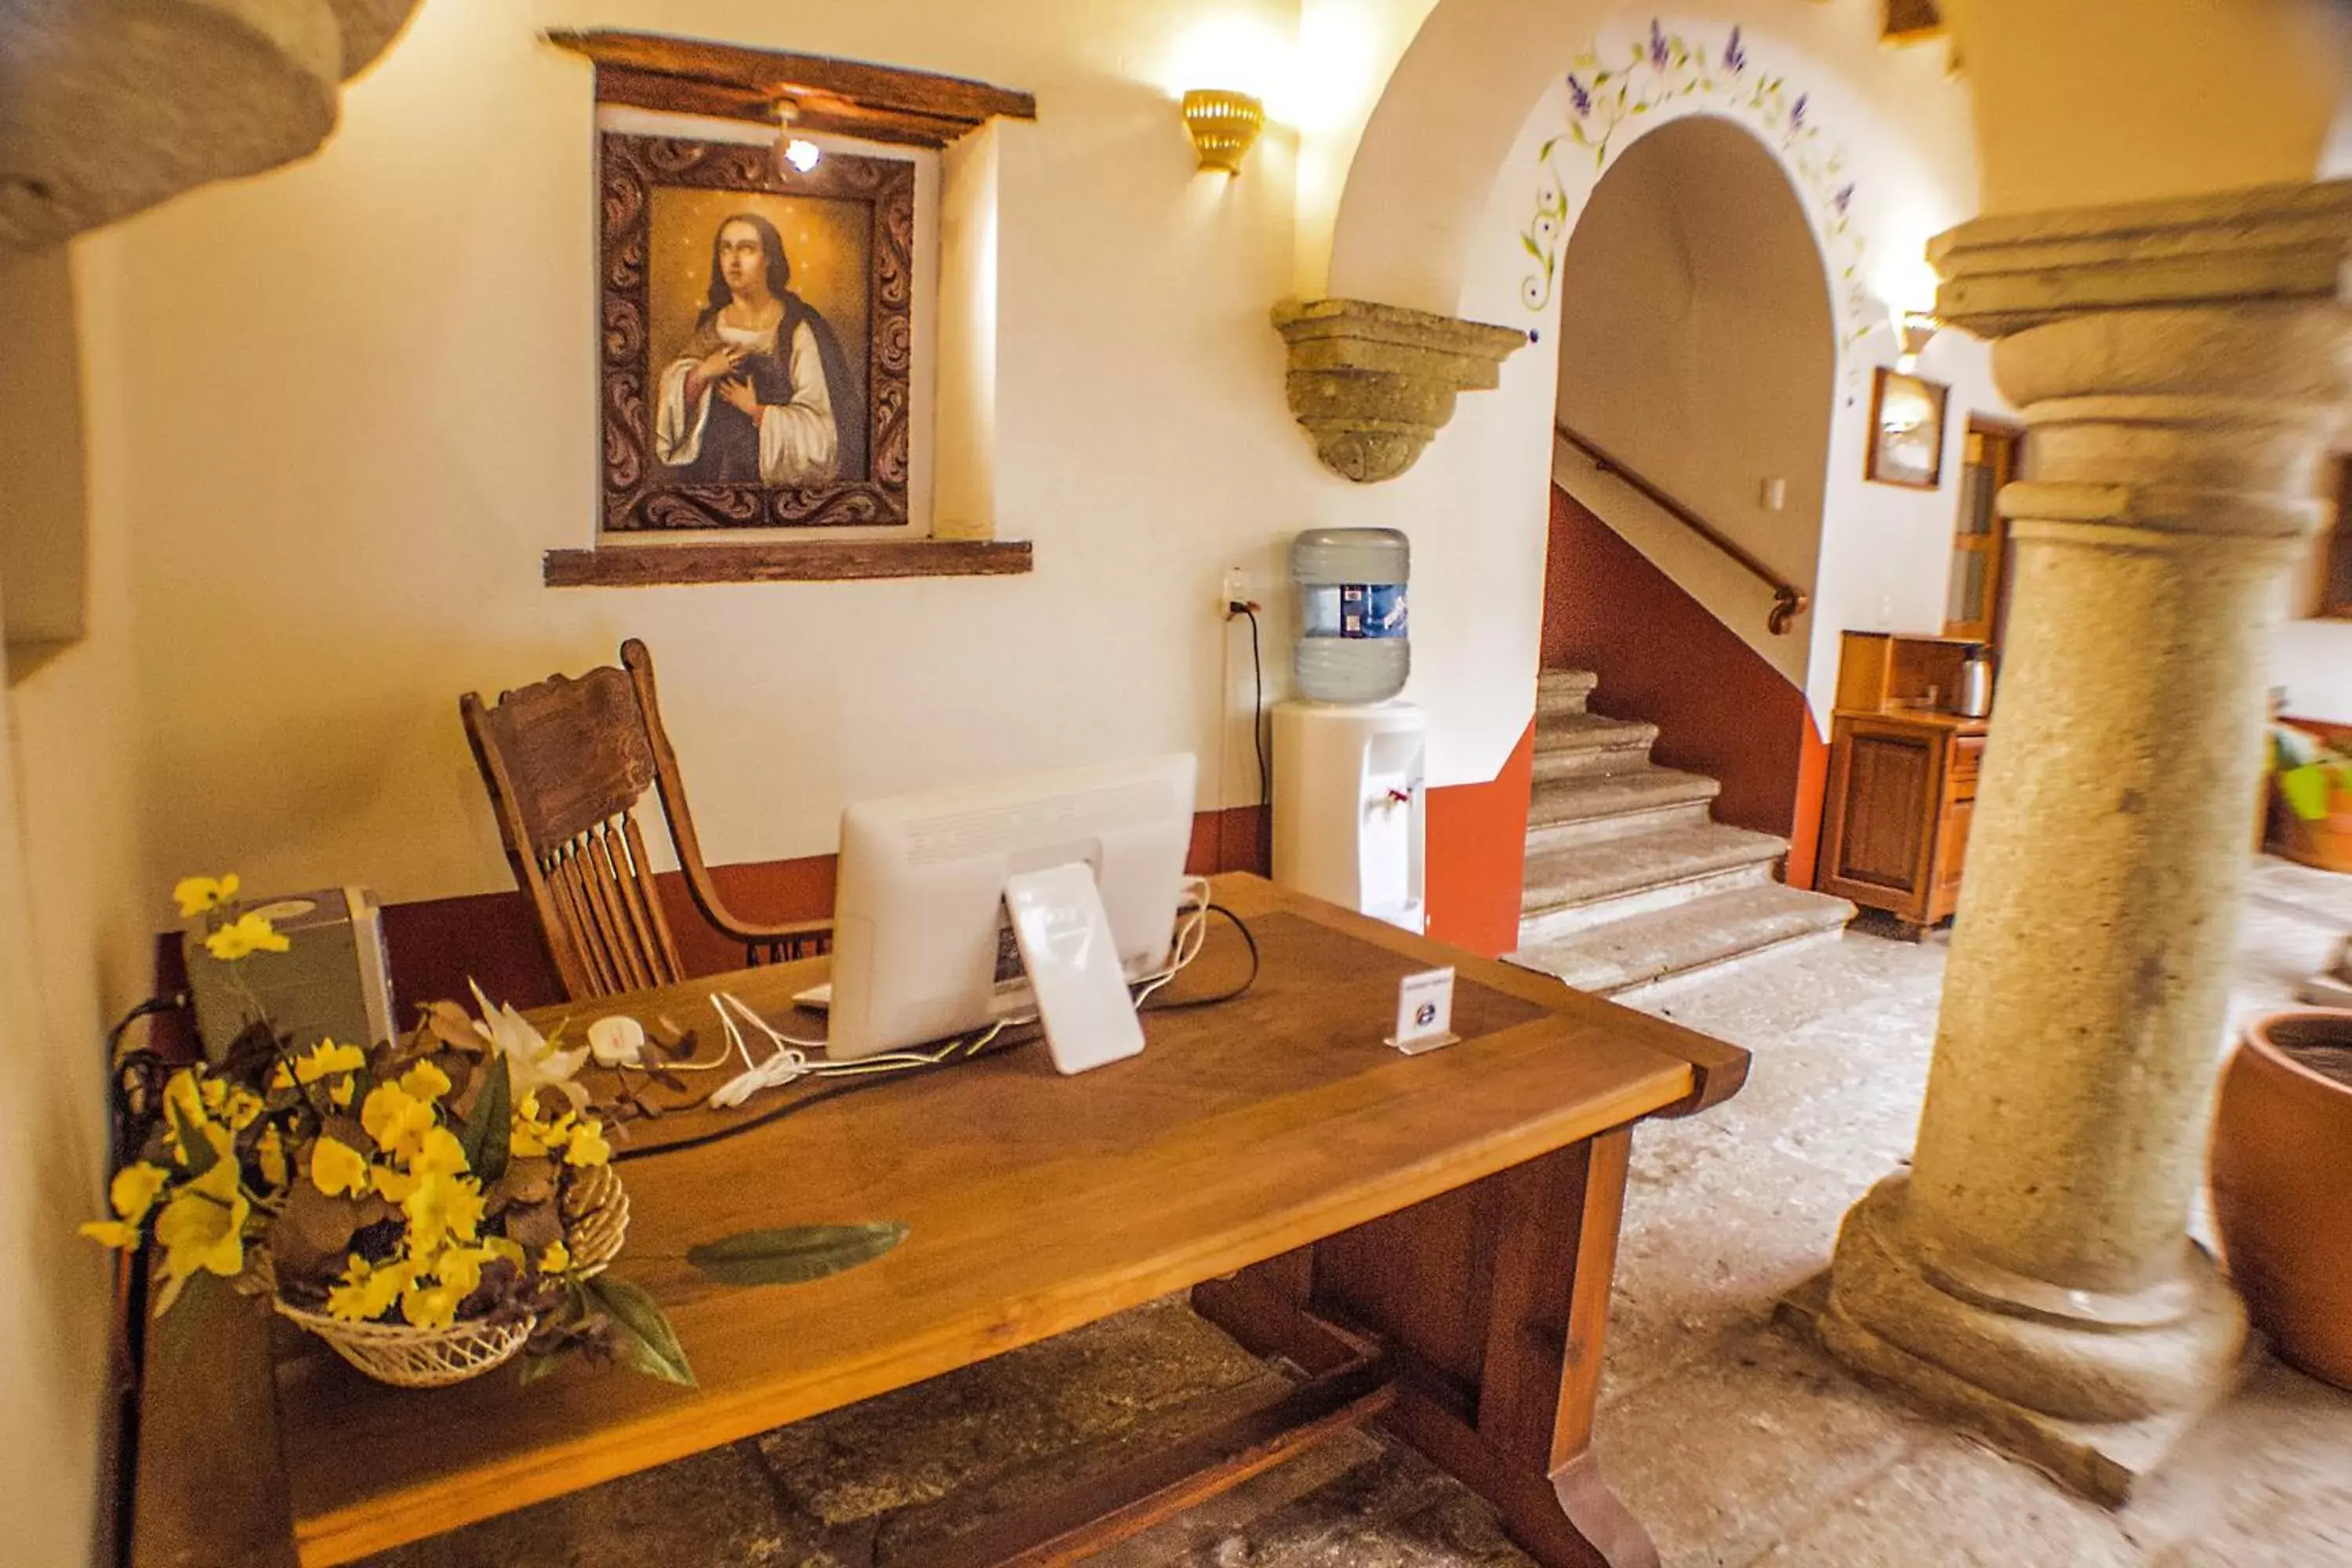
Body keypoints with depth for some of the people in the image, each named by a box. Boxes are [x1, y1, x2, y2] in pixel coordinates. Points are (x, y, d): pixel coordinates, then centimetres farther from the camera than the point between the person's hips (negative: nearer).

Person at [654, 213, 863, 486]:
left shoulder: (798, 328, -8)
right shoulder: (710, 325, 7)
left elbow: (818, 426, -12)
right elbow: (672, 407, 4)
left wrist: (755, 410, -12)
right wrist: (701, 374, -12)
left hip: (775, 476, -4)